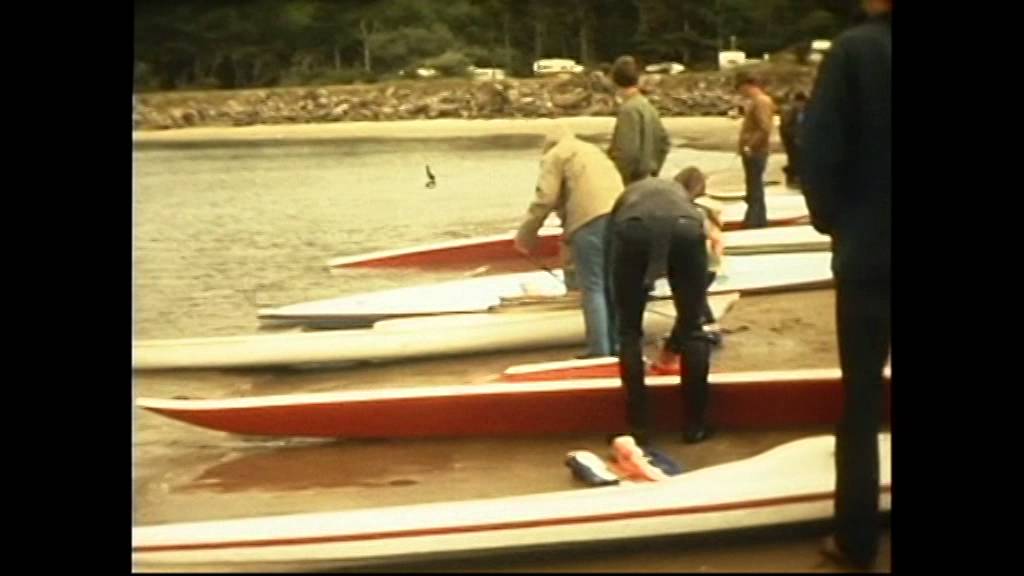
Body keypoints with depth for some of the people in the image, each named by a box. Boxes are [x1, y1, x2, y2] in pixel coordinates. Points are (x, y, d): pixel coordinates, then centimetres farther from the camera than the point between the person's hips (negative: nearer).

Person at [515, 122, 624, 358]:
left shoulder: (554, 156, 13)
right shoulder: (593, 150, 35)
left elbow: (546, 198, 0)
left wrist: (526, 234, 9)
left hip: (591, 220, -7)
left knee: (593, 288, -5)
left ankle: (598, 353, -7)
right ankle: (616, 347, 16)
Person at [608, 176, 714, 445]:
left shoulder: (627, 197, 42)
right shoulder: (680, 193, 43)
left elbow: (611, 264, 40)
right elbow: (691, 292, 44)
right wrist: (674, 341, 54)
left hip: (633, 229, 0)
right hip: (684, 227, 1)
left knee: (629, 331, 17)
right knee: (693, 330, 18)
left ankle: (639, 427, 17)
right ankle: (695, 425, 22)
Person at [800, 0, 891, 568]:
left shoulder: (857, 49, -12)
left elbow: (818, 146, -13)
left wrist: (833, 218, 3)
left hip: (868, 249, -2)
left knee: (861, 397, 10)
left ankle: (856, 537, 15)